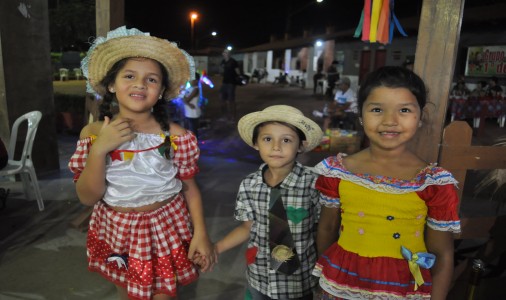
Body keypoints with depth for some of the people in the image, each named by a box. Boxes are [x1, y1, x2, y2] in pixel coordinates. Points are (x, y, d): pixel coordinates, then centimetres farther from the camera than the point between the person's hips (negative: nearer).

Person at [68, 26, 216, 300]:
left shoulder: (175, 136, -13)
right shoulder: (93, 133, -8)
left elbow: (189, 187, -4)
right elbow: (87, 197, -10)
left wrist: (200, 233, -11)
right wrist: (99, 149, -23)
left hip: (164, 230, -2)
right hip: (115, 231, 2)